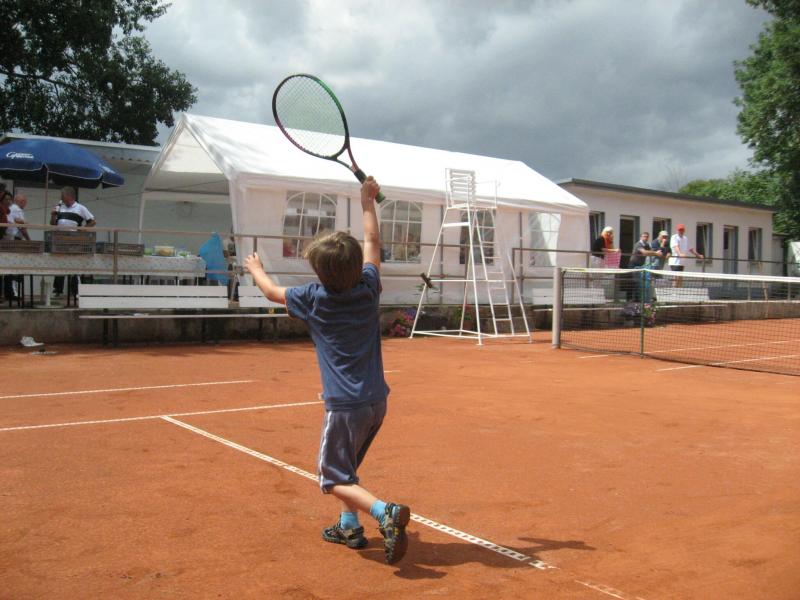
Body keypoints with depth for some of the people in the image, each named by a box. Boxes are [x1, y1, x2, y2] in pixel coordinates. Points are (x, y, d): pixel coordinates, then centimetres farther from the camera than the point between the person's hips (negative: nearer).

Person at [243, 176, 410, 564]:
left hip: (345, 404, -6)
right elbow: (372, 242, 16)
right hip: (376, 399, 6)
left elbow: (271, 291, 11)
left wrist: (255, 268, 31)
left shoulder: (314, 298, -9)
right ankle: (349, 526, 31)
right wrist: (367, 203, 28)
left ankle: (385, 514, -19)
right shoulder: (368, 287, -1)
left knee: (334, 479, 1)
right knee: (346, 465, 26)